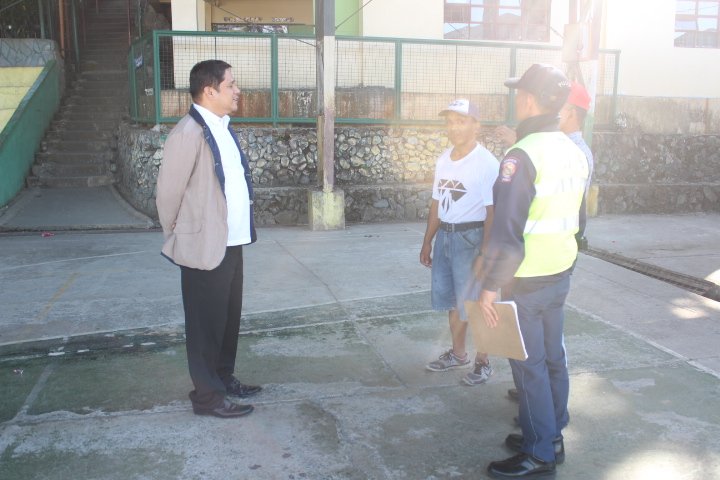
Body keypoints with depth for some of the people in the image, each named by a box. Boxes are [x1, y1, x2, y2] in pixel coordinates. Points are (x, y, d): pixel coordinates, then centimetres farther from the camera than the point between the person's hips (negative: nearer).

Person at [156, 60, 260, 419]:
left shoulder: (223, 128, 10)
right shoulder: (188, 133, -17)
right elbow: (168, 194, -12)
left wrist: (241, 231, 15)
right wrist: (179, 240, -1)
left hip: (231, 244, 8)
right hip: (205, 248, -8)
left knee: (229, 318, 18)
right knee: (206, 322, 4)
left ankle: (224, 377, 34)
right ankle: (207, 396, 18)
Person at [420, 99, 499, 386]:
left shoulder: (486, 163, -14)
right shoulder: (443, 159, 9)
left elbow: (492, 212, -16)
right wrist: (427, 242, 17)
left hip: (470, 238, -7)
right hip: (444, 235, 7)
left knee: (474, 304, 3)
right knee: (452, 301, 17)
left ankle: (483, 362, 20)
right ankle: (458, 354, 35)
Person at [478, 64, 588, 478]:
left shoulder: (523, 155, -20)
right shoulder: (574, 153, 6)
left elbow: (507, 230, -24)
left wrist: (491, 285, -19)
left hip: (526, 281, -8)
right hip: (561, 274, 8)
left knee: (529, 365, 3)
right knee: (553, 357, 17)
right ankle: (552, 436, 32)